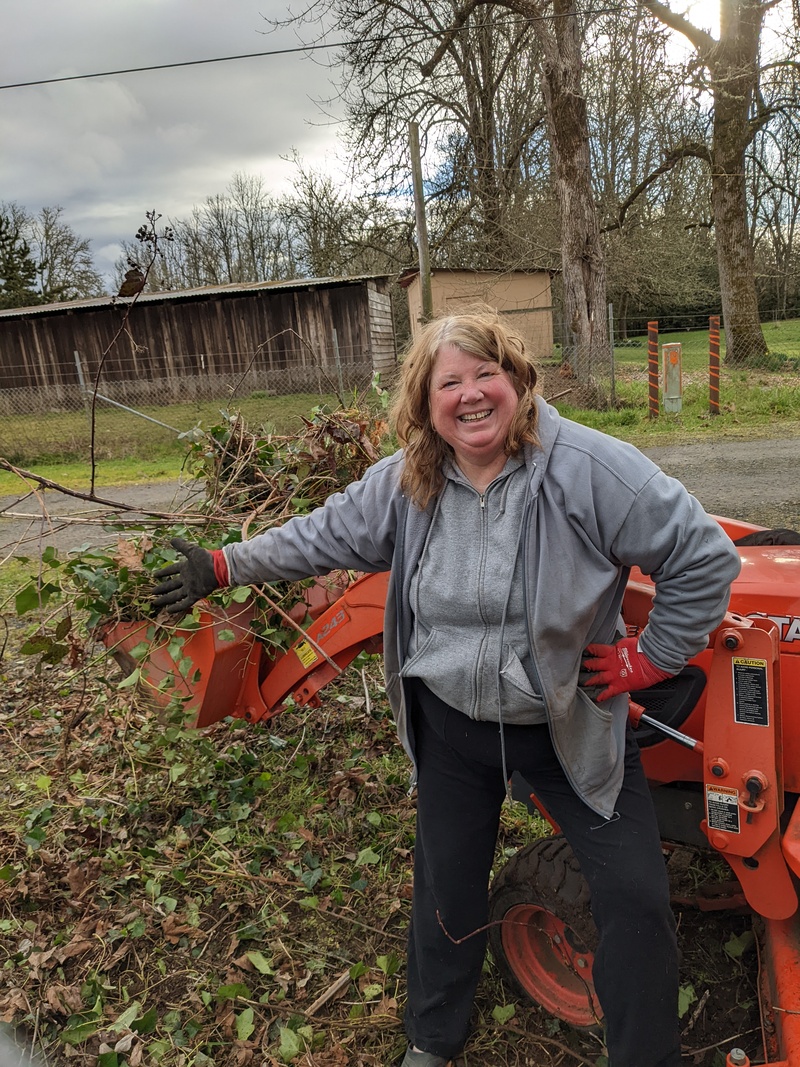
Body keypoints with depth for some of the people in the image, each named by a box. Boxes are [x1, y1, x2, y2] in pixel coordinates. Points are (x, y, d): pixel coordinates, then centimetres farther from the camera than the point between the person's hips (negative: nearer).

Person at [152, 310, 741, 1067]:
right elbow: (324, 535, 7)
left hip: (570, 722, -2)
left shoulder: (585, 467, -22)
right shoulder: (405, 483, -8)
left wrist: (649, 660, -12)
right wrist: (224, 566, 6)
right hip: (451, 724, 3)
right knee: (447, 891, 19)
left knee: (635, 898, 2)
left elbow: (704, 557, -17)